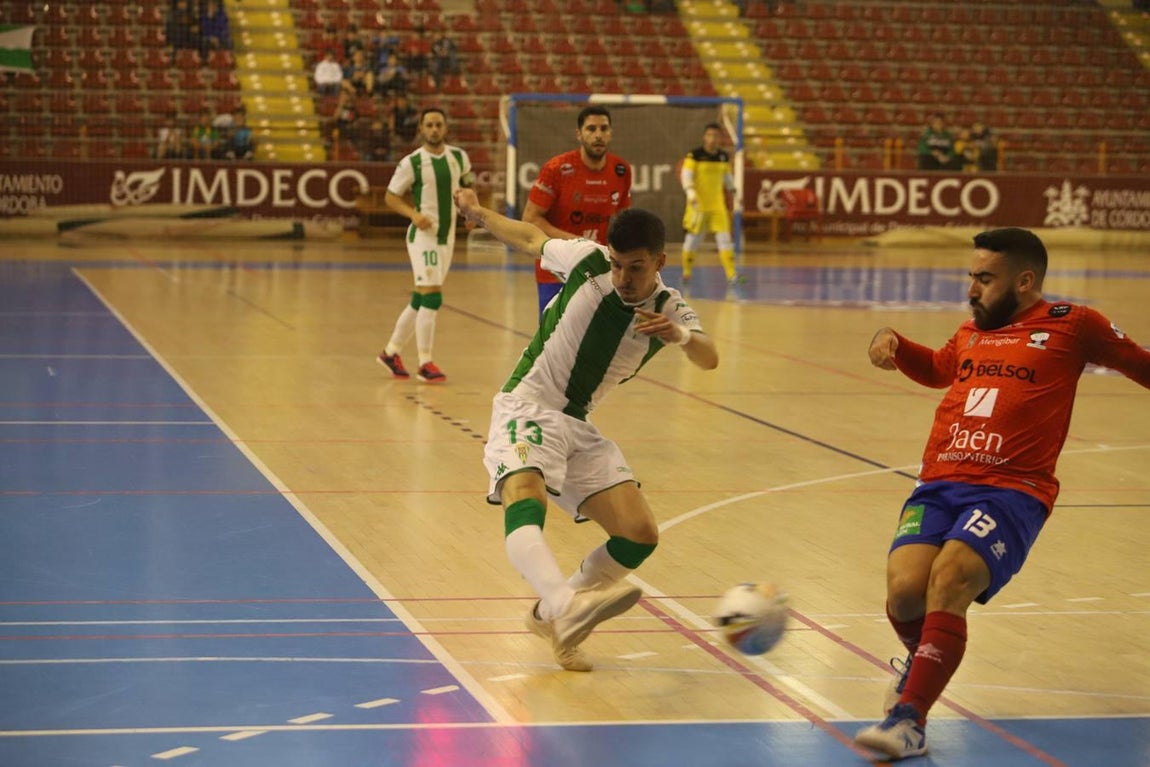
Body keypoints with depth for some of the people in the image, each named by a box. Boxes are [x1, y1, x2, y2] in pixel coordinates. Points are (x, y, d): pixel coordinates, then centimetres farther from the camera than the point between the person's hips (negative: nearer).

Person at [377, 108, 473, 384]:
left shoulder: (459, 157, 5)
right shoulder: (412, 163, -9)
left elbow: (467, 186, 20)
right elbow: (391, 196, -3)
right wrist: (414, 214, -18)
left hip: (447, 236, 6)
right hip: (423, 235, -6)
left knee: (420, 299, 12)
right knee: (432, 297, -14)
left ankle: (391, 351, 26)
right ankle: (425, 364, -8)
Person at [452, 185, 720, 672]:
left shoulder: (669, 310, -3)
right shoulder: (587, 261, -8)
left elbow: (709, 360, -21)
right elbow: (530, 239, 12)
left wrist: (681, 335, -42)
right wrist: (478, 214, 22)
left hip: (579, 427, 4)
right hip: (526, 408, -4)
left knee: (640, 536, -5)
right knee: (524, 501, -35)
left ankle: (551, 616, 11)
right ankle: (567, 602, -60)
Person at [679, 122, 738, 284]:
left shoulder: (724, 156, 8)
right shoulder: (694, 155, -7)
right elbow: (686, 175, -13)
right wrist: (690, 192, -27)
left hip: (718, 204, 4)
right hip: (698, 204, -4)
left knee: (724, 237, -5)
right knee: (694, 237, 3)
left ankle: (731, 274, -6)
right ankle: (686, 272, 19)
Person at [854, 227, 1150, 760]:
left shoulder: (1070, 325, 6)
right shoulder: (971, 331, 20)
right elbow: (937, 370, 41)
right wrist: (893, 343, 25)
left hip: (1011, 491, -4)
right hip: (939, 485, 4)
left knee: (949, 580, -30)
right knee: (904, 588, -18)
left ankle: (909, 720, -26)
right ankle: (922, 657, 17)